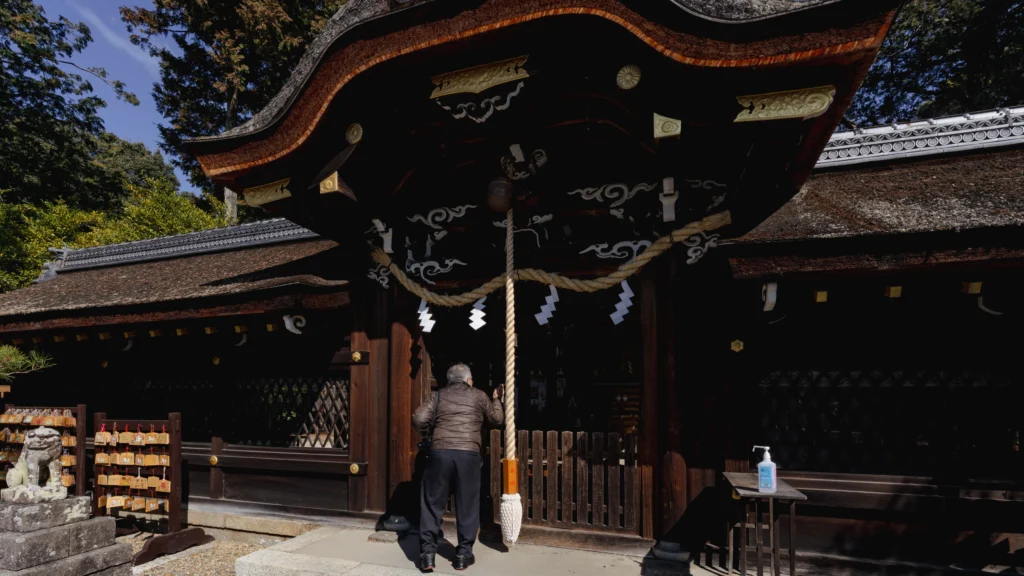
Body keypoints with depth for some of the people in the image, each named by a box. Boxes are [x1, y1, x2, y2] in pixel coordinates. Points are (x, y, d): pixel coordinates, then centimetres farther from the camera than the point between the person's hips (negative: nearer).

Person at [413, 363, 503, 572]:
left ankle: (427, 552, 10)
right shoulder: (479, 395, 13)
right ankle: (464, 554, 16)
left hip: (440, 452, 1)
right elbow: (496, 420, 23)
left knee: (432, 503, 10)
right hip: (468, 454, -1)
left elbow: (418, 419, 2)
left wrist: (428, 433, 21)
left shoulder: (438, 395, 13)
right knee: (467, 505, 10)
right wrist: (496, 400, 37)